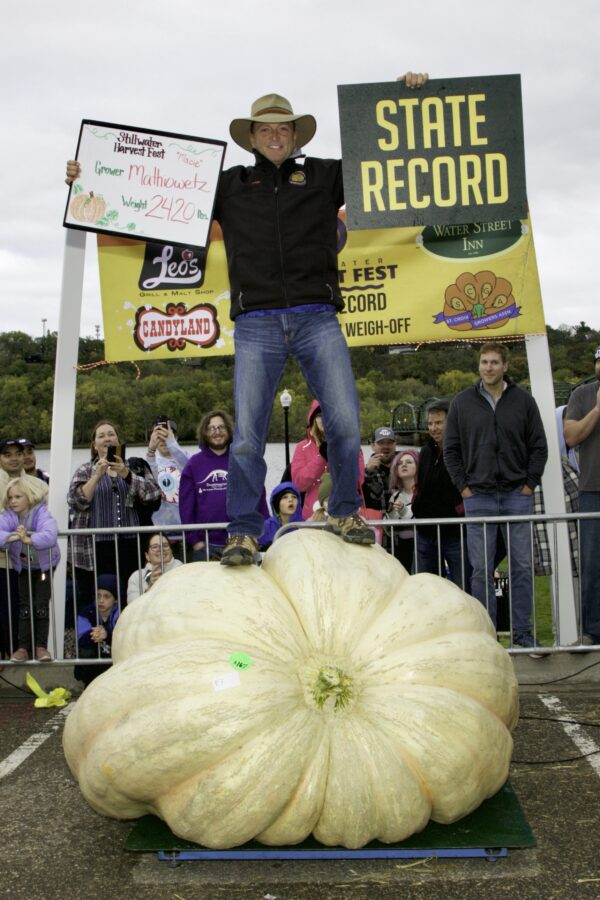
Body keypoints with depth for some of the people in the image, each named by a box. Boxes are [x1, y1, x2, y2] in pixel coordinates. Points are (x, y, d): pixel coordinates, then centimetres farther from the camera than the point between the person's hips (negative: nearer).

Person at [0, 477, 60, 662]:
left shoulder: (42, 514, -25)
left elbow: (50, 535, -43)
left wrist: (29, 539, -53)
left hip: (44, 566, -3)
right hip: (23, 567, 3)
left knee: (41, 605, -2)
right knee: (25, 606, 4)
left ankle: (41, 646, 6)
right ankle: (23, 647, 8)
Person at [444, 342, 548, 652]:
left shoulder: (523, 400, 5)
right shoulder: (462, 402, 5)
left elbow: (539, 447, 6)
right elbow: (451, 450, 7)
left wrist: (529, 485, -1)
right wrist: (464, 487, 0)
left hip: (517, 495, 0)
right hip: (478, 496, 0)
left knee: (522, 567, 2)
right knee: (482, 570, 2)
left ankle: (522, 633, 12)